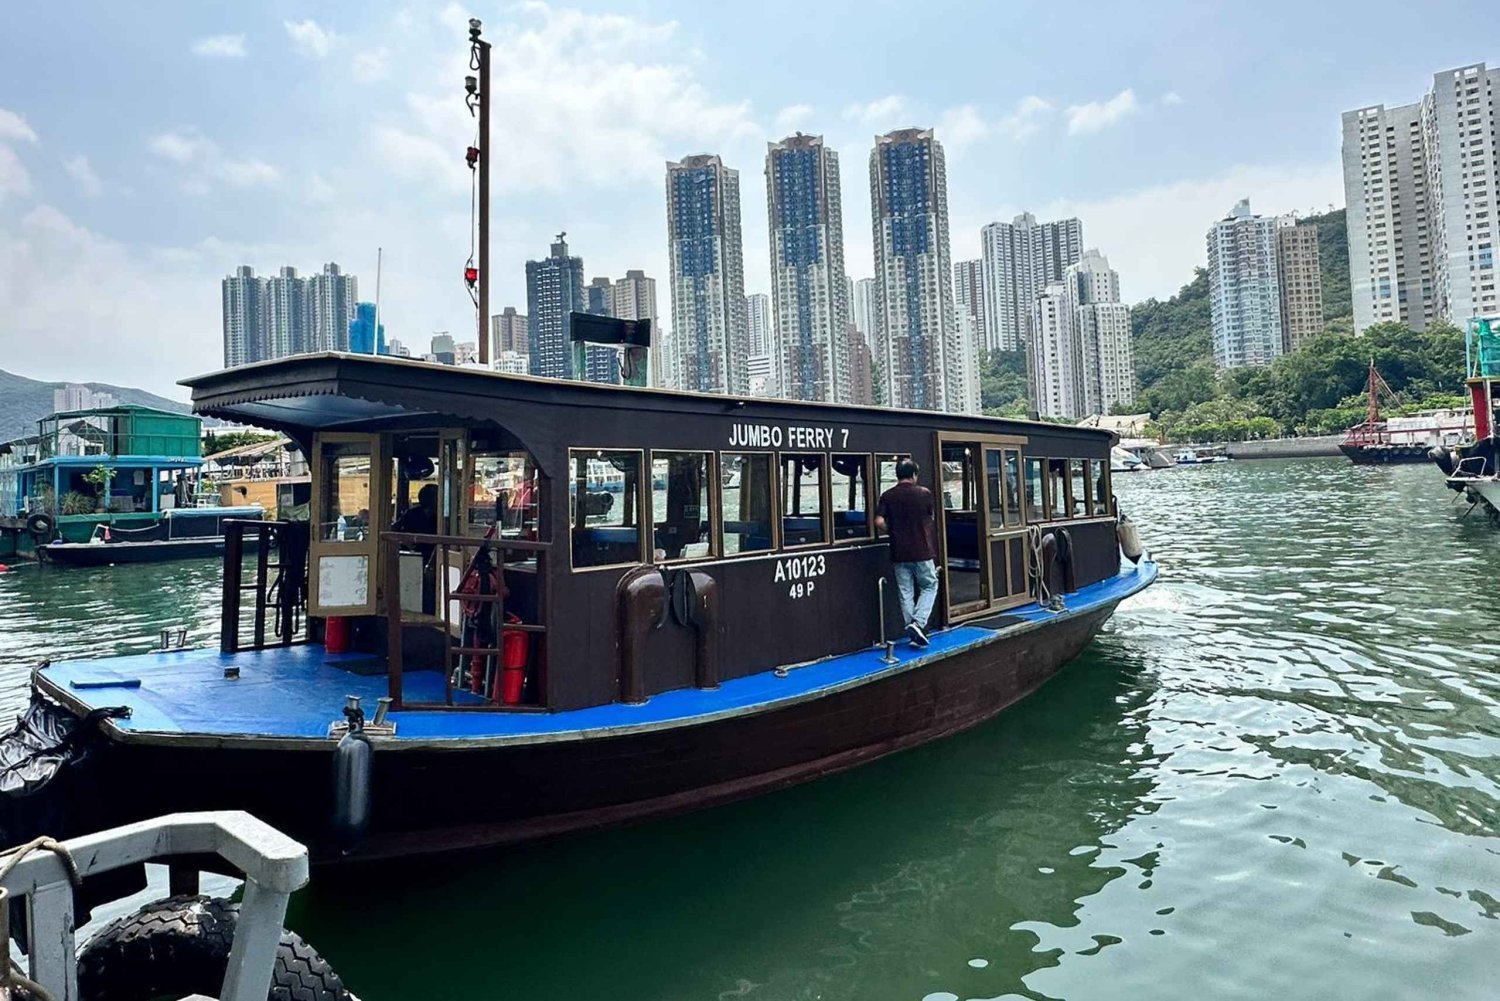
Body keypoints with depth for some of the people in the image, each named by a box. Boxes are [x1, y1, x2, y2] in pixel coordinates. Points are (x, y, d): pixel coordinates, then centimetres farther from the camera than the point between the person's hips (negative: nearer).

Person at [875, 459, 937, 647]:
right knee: (929, 586, 12)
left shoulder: (887, 496, -1)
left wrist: (893, 532, 9)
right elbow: (930, 519, 11)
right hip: (922, 550, -2)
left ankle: (914, 633, 11)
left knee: (906, 593, 8)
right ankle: (918, 623, -7)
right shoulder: (924, 493, -3)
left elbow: (879, 521, -9)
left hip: (899, 553, 2)